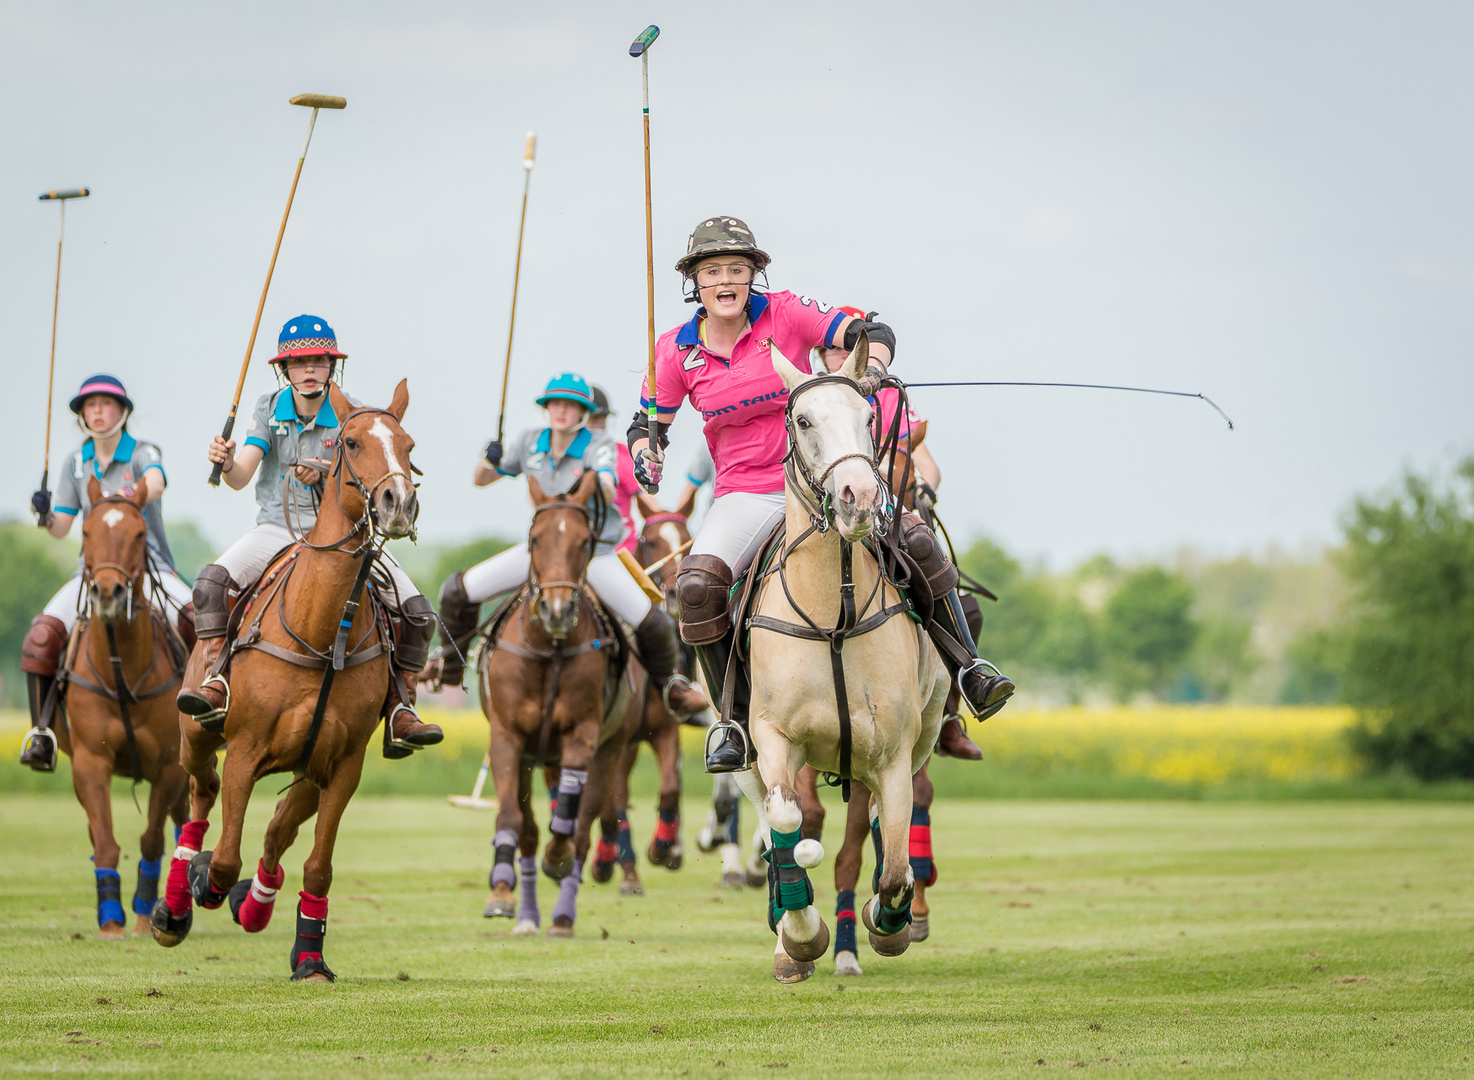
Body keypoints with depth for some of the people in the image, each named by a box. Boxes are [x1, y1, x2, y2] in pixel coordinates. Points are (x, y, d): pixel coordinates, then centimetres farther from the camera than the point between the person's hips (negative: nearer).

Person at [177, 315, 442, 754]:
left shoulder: (351, 414, -4)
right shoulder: (270, 408, 0)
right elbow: (241, 477, -7)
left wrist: (325, 473, -35)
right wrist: (226, 462, -31)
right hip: (278, 528, 0)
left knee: (417, 611, -16)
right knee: (211, 582, -28)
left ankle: (400, 711, -2)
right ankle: (216, 685, -23)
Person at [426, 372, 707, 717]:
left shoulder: (600, 446, -13)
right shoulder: (530, 442, -2)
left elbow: (609, 492, -31)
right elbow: (480, 481, 7)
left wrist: (597, 487, -55)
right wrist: (489, 461, -16)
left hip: (595, 553, -3)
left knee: (653, 624, -18)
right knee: (456, 592, -5)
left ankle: (667, 678, 16)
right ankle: (452, 661, 23)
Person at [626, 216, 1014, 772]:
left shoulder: (785, 314, -5)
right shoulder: (676, 350, 1)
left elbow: (873, 332, -9)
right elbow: (648, 423, 13)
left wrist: (872, 367, -31)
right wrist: (645, 455, -10)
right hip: (744, 494, 1)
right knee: (697, 583, -29)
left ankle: (965, 667, -2)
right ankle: (735, 719, -13)